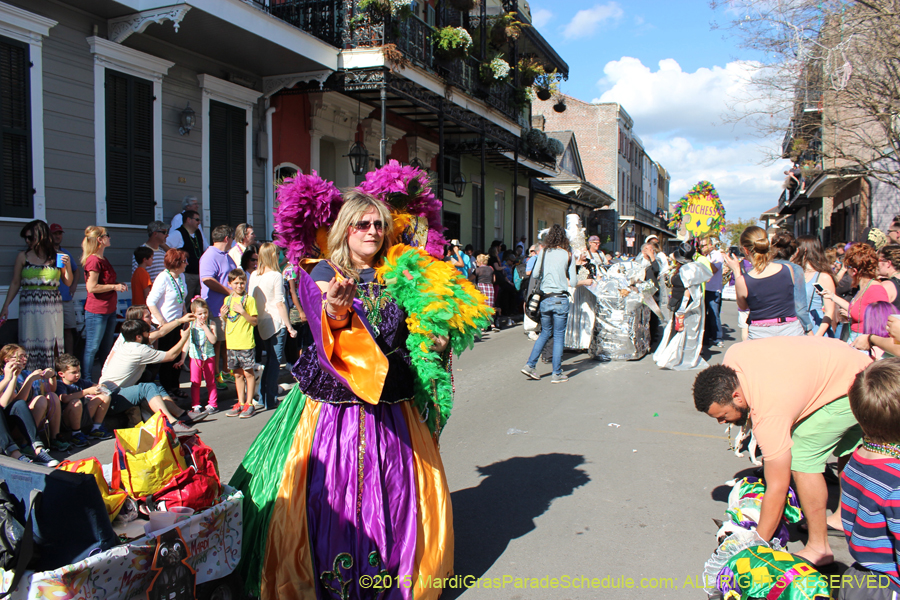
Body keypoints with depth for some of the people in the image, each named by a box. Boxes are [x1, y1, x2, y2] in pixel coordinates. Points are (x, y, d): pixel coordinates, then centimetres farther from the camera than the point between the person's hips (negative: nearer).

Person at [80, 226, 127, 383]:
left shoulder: (104, 260, 16)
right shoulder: (93, 260, -14)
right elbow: (92, 287, -21)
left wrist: (119, 285, 11)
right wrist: (114, 287, -14)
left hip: (109, 310, 10)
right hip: (96, 312, -10)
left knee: (106, 349, 15)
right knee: (92, 349, -2)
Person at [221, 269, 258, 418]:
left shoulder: (249, 299, -4)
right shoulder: (227, 300, 12)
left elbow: (255, 321, -8)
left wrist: (242, 312, -19)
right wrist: (223, 315, 0)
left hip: (246, 343, -5)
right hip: (232, 343, 6)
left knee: (249, 373, -1)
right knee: (237, 374, 12)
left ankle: (249, 404, 6)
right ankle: (240, 403, 20)